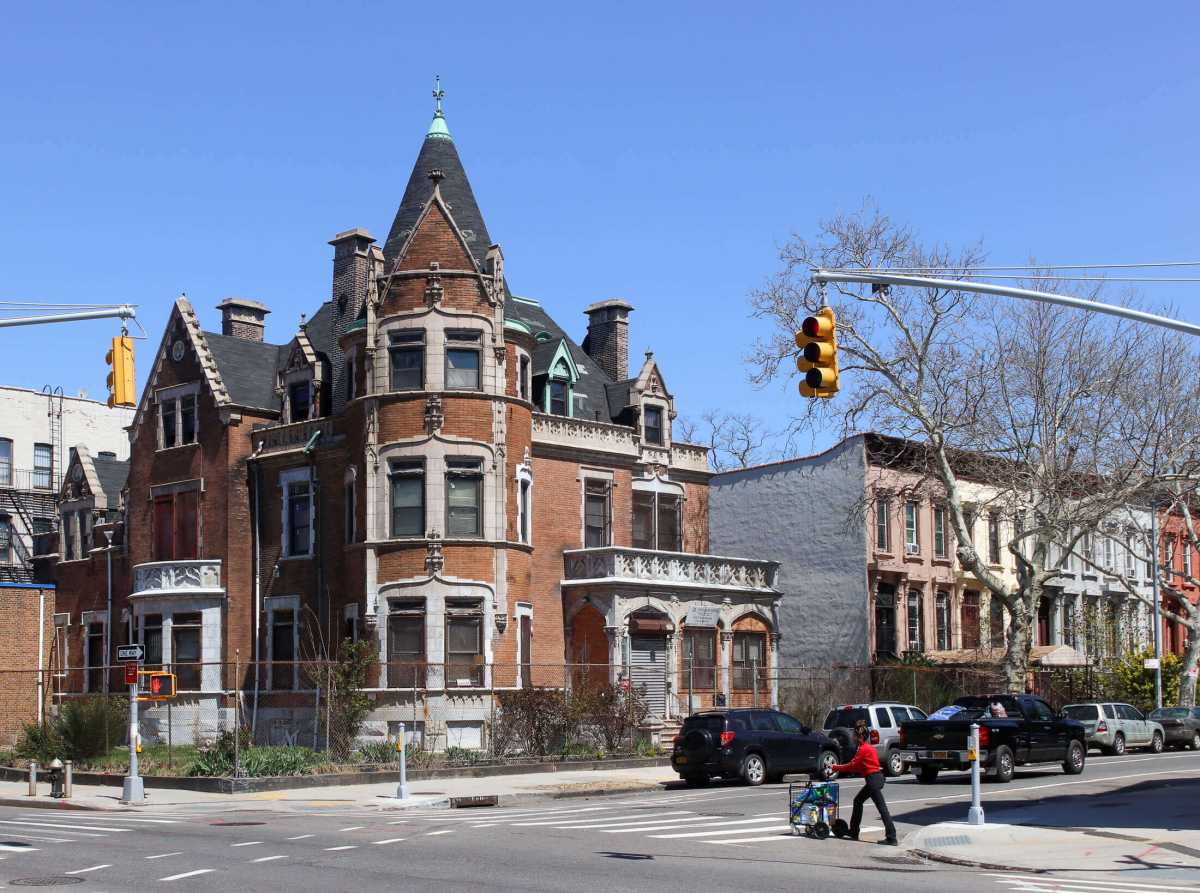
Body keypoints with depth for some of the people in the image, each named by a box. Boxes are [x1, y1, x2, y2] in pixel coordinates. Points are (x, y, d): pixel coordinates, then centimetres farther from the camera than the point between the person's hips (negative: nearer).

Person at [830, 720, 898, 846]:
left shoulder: (863, 749, -13)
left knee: (882, 808, -11)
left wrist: (836, 767, -1)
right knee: (858, 801, 19)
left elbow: (852, 765, -11)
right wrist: (840, 768, 12)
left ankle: (891, 838, -14)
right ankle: (853, 832, 25)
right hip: (876, 778, 10)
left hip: (873, 780, -10)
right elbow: (858, 766, 18)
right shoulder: (869, 747, 17)